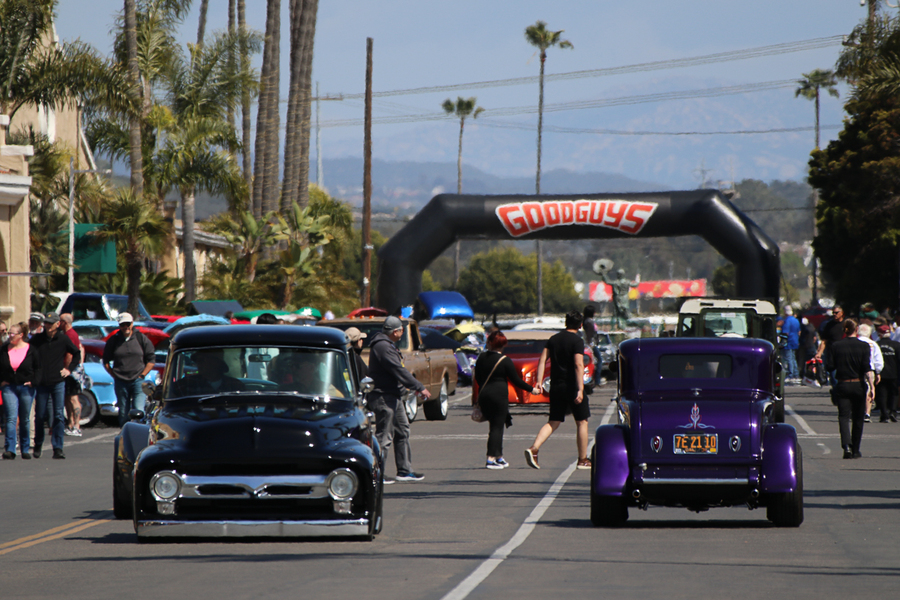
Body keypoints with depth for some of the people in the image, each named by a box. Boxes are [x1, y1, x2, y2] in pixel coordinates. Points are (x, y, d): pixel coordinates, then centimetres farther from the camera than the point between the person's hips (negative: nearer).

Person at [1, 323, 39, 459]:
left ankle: (25, 449, 18)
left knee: (25, 420, 8)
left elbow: (38, 368, 5)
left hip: (26, 388, -1)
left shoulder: (30, 350, -1)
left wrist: (32, 381, -6)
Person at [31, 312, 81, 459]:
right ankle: (38, 446, 24)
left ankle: (58, 448, -6)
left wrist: (69, 369, 6)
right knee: (40, 416, 6)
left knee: (58, 416, -7)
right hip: (41, 383, 1)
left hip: (58, 382, -1)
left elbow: (77, 354, 15)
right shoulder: (36, 339, 1)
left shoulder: (63, 339, 1)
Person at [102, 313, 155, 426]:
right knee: (123, 413, 5)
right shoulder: (113, 340, 6)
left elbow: (151, 359, 7)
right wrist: (115, 375, 3)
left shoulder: (141, 338, 3)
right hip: (121, 382, 2)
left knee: (139, 411, -14)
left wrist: (142, 375, -1)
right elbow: (106, 361, 14)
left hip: (138, 381, -2)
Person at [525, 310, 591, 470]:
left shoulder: (553, 339, 10)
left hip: (556, 387, 5)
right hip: (572, 385, -5)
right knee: (582, 422, 8)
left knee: (553, 422, 8)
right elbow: (578, 365, -19)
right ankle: (583, 460, 12)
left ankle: (533, 449, -14)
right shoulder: (577, 341, -9)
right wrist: (580, 389, -23)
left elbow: (543, 360, 2)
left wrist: (539, 382, 0)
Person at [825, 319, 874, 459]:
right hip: (858, 385, 0)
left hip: (842, 385, 0)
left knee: (844, 416, -3)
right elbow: (867, 369, -12)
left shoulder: (836, 346, -2)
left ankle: (846, 445, -27)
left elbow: (830, 367, -2)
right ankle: (855, 450, 19)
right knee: (858, 418, 13)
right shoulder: (863, 346, -4)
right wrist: (871, 386, -12)